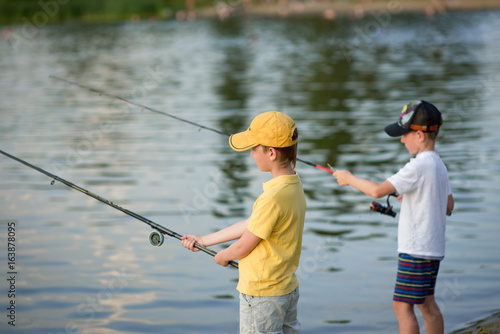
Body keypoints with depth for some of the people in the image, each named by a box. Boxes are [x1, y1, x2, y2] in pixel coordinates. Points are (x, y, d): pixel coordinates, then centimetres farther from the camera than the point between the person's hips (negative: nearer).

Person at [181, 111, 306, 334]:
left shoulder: (272, 198, -26)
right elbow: (250, 225, 11)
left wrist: (223, 256, 6)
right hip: (288, 289, 9)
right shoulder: (294, 187, 3)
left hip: (262, 295, -9)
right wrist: (204, 240, 17)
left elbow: (243, 247, -17)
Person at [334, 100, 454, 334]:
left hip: (416, 250, -10)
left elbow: (378, 190, -26)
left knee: (402, 306, -3)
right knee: (426, 302, 17)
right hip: (433, 247, 10)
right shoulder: (439, 165, 9)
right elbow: (448, 207, 17)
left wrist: (349, 179, -11)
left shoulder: (418, 167, -20)